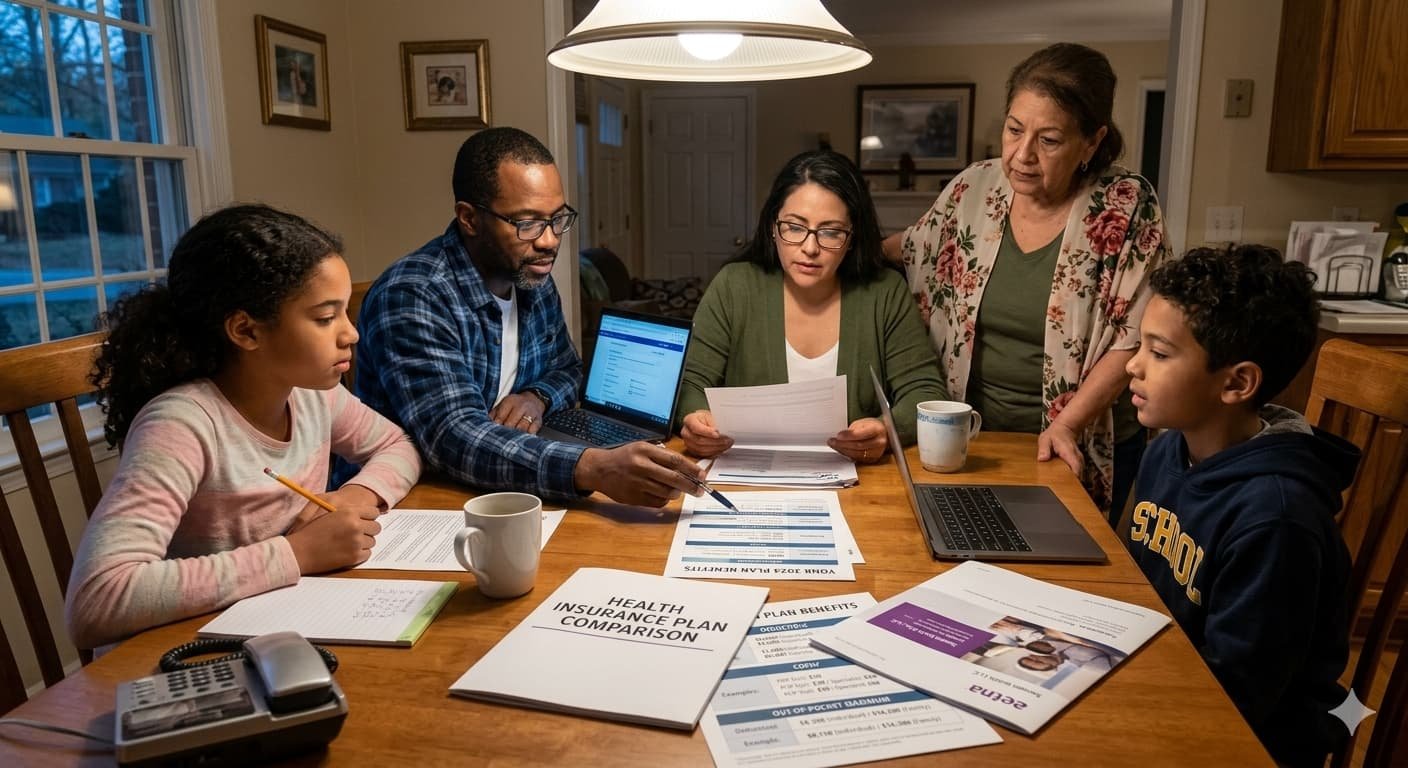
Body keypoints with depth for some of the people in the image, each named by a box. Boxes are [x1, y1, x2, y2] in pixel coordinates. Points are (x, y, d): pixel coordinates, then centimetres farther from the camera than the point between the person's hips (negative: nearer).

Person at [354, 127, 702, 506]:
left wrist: (538, 396, -7)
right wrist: (594, 468, -44)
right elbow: (454, 438, -31)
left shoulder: (534, 279, 2)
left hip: (497, 496, 7)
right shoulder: (410, 297, -21)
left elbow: (567, 368, 16)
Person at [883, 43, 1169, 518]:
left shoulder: (1126, 208, -14)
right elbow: (912, 248, 12)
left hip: (1077, 451, -2)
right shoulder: (974, 188, -6)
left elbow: (1133, 339, -13)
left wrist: (1067, 425, -21)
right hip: (971, 438, 3)